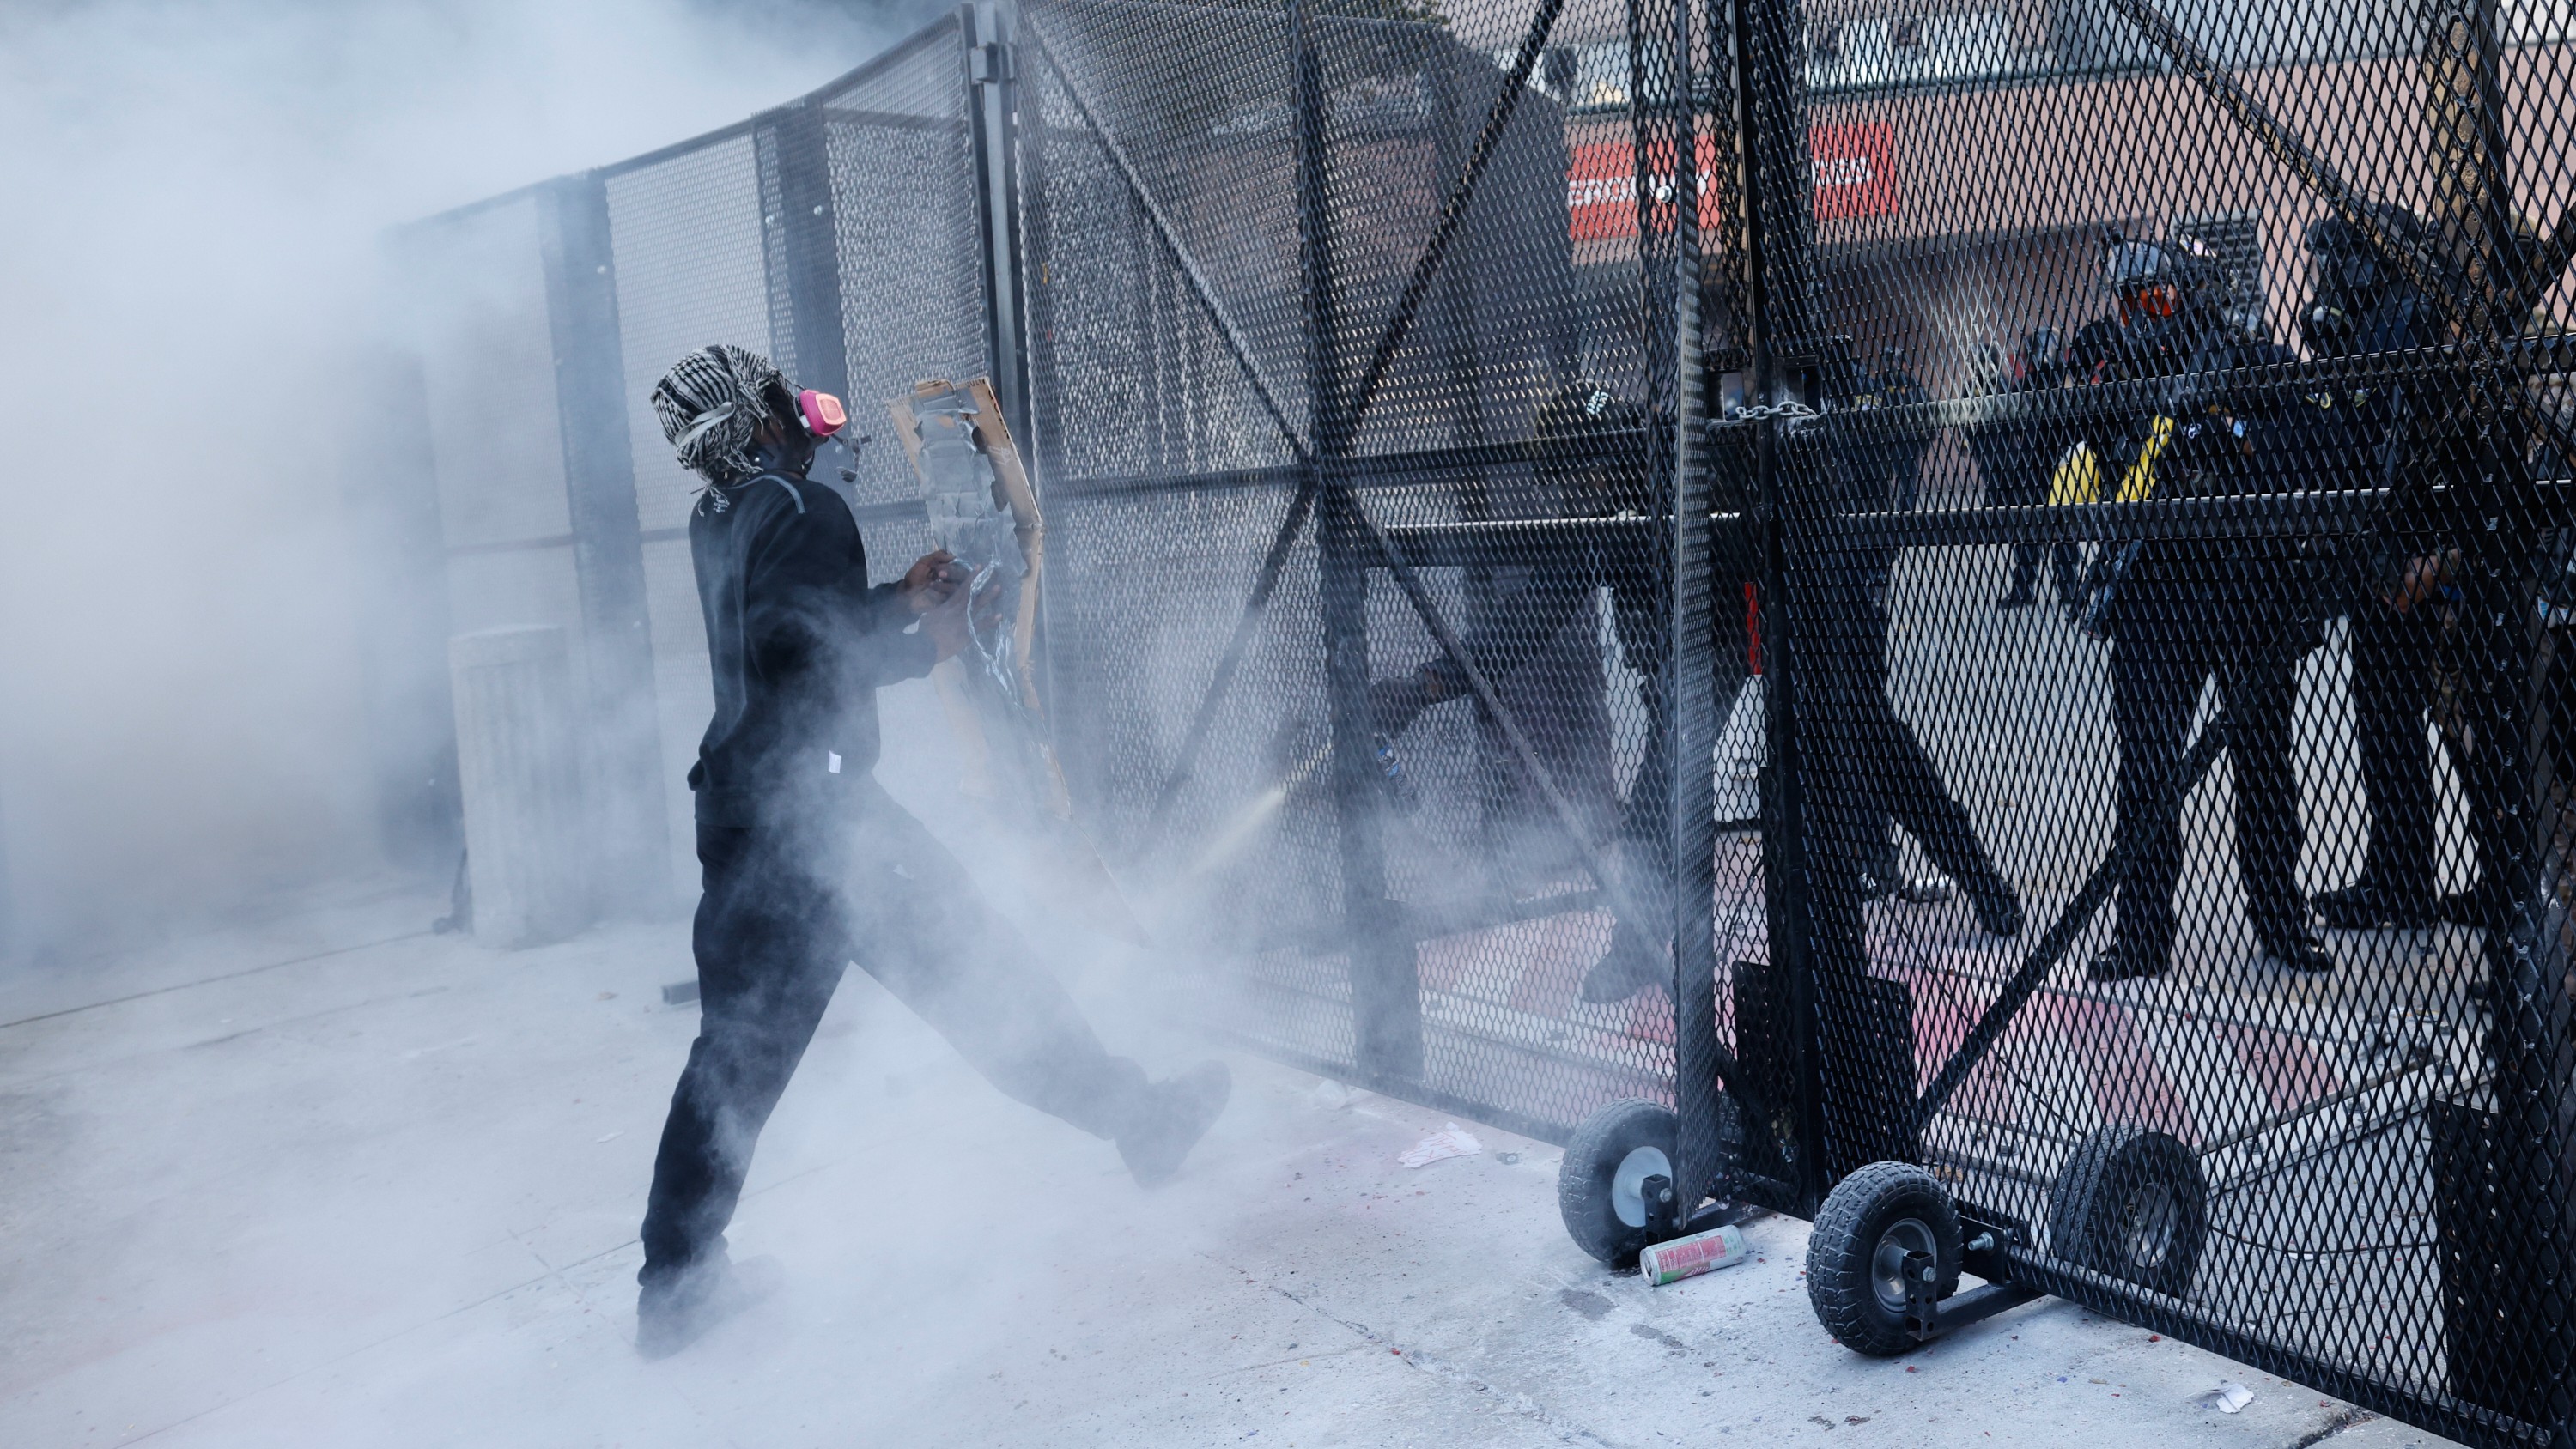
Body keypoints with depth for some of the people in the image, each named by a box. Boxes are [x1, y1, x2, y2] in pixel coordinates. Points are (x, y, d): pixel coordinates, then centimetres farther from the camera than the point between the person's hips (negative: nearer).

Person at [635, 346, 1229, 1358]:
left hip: (738, 815, 9)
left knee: (737, 1048, 12)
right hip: (816, 806, -9)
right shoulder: (803, 513, -12)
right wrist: (925, 642, -13)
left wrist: (895, 600, 23)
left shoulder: (718, 525, 15)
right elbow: (807, 656, -24)